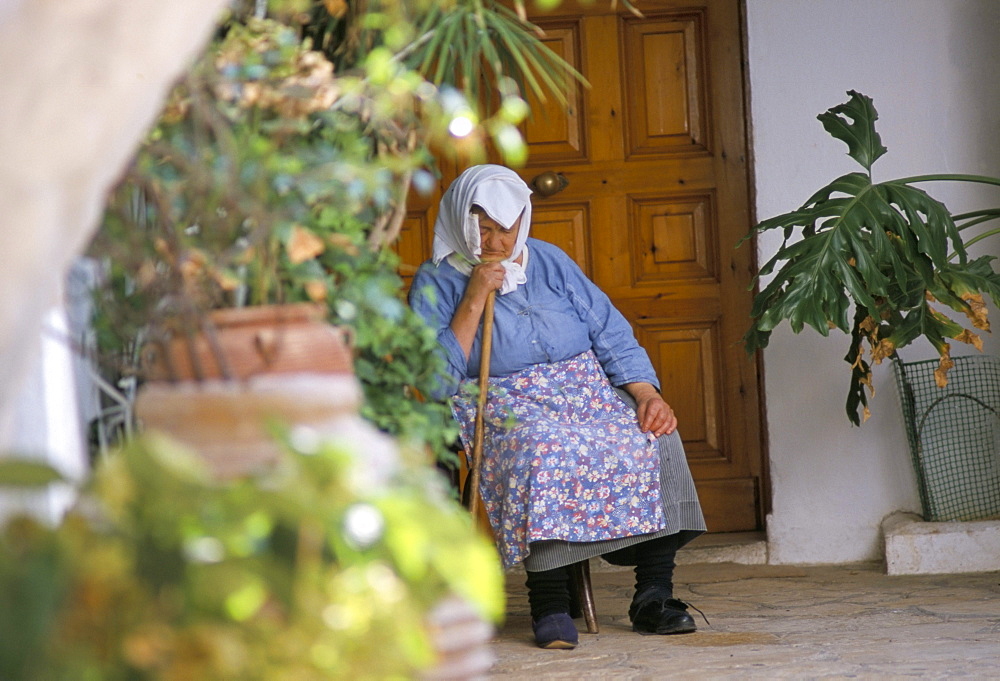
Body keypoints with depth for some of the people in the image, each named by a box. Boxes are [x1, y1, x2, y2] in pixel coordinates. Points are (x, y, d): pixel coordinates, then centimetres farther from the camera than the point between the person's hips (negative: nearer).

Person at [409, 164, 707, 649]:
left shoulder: (550, 261, 15)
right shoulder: (436, 283, 3)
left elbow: (611, 333, 11)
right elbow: (436, 380, -9)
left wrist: (646, 394, -6)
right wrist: (474, 301, -12)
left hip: (590, 392, 4)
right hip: (507, 409, -4)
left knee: (655, 437, -25)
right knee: (545, 449, -39)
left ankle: (653, 593, -22)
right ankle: (548, 600, -32)